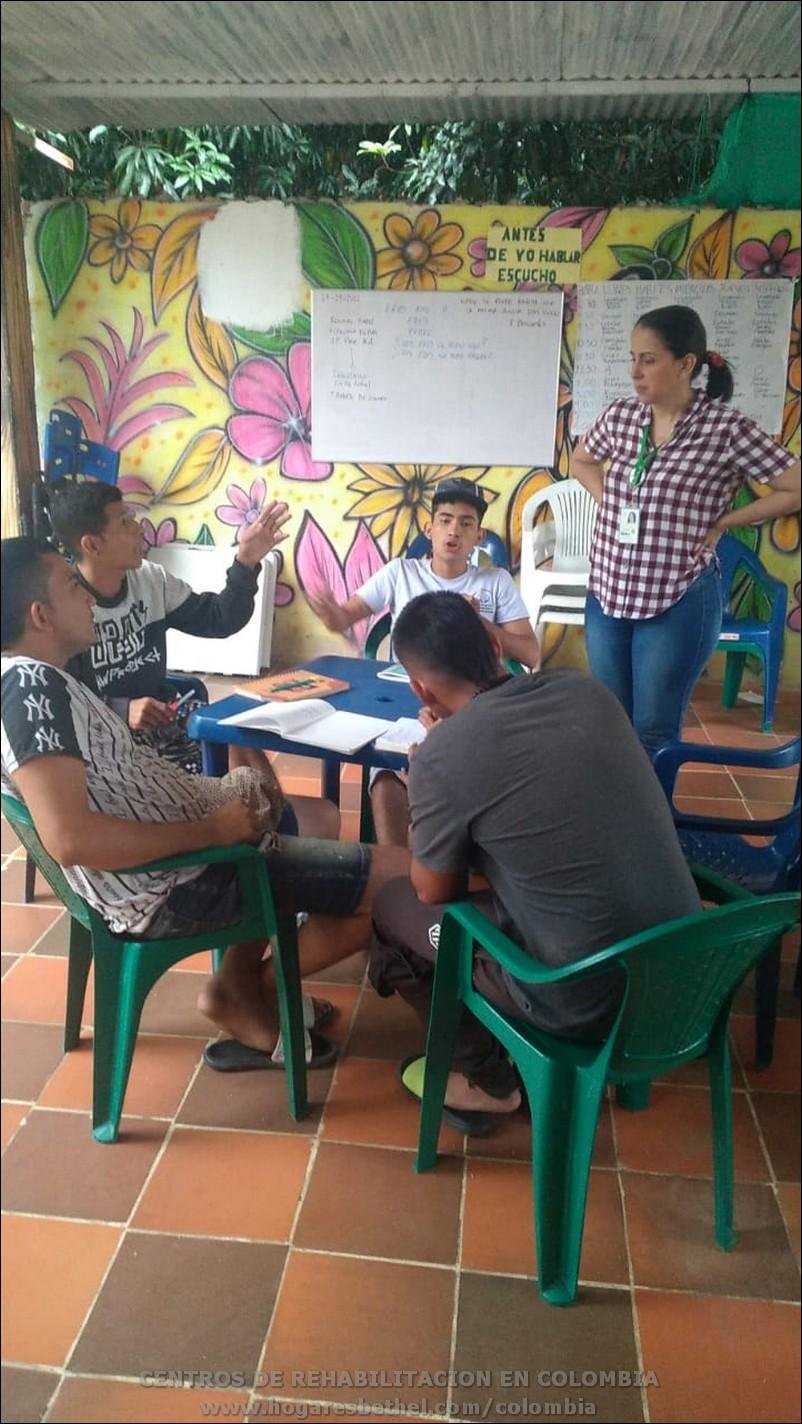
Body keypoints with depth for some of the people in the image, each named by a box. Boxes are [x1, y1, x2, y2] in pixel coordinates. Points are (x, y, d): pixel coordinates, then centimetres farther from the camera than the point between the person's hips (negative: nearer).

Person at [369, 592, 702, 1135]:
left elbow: (435, 891, -1)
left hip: (587, 1002, -6)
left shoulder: (443, 754, -18)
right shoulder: (586, 689, -1)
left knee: (390, 908, 14)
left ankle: (485, 1078, 26)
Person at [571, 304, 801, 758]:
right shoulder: (620, 415, 2)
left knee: (654, 730, 6)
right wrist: (607, 503, 6)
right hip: (607, 594, 5)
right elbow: (581, 460, 22)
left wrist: (722, 524, -8)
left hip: (679, 603, -5)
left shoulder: (727, 427, -12)